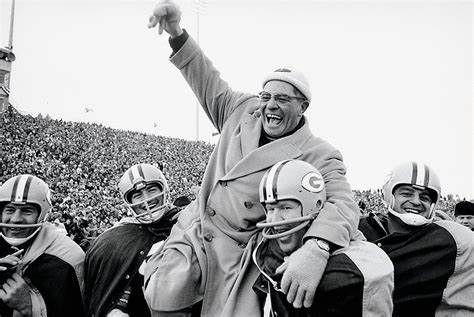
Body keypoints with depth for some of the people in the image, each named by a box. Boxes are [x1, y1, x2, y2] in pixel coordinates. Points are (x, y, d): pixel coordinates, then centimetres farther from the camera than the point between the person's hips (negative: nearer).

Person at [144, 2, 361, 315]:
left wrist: (315, 249, -48)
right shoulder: (243, 111, 4)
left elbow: (342, 204, -26)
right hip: (193, 231, 4)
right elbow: (209, 82, 17)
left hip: (240, 253, -3)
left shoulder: (320, 156, -12)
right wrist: (177, 33, 6)